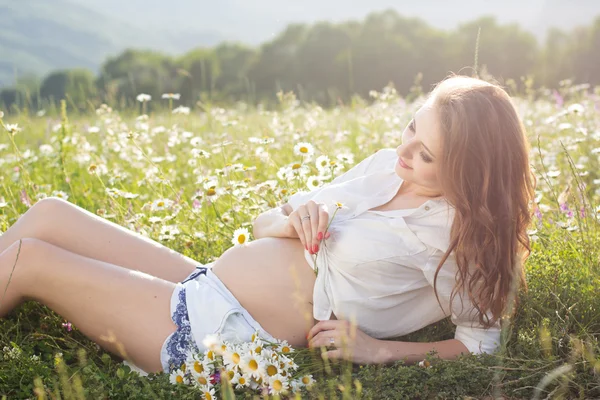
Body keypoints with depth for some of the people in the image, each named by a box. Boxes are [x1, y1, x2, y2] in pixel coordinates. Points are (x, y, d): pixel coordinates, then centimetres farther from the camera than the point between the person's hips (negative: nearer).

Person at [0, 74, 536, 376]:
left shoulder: (451, 232, -13)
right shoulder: (386, 166, 6)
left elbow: (482, 341, -13)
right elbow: (262, 225, 12)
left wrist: (375, 349, -17)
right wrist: (291, 220, -11)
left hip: (224, 332, -8)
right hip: (205, 285, 8)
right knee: (49, 214, 6)